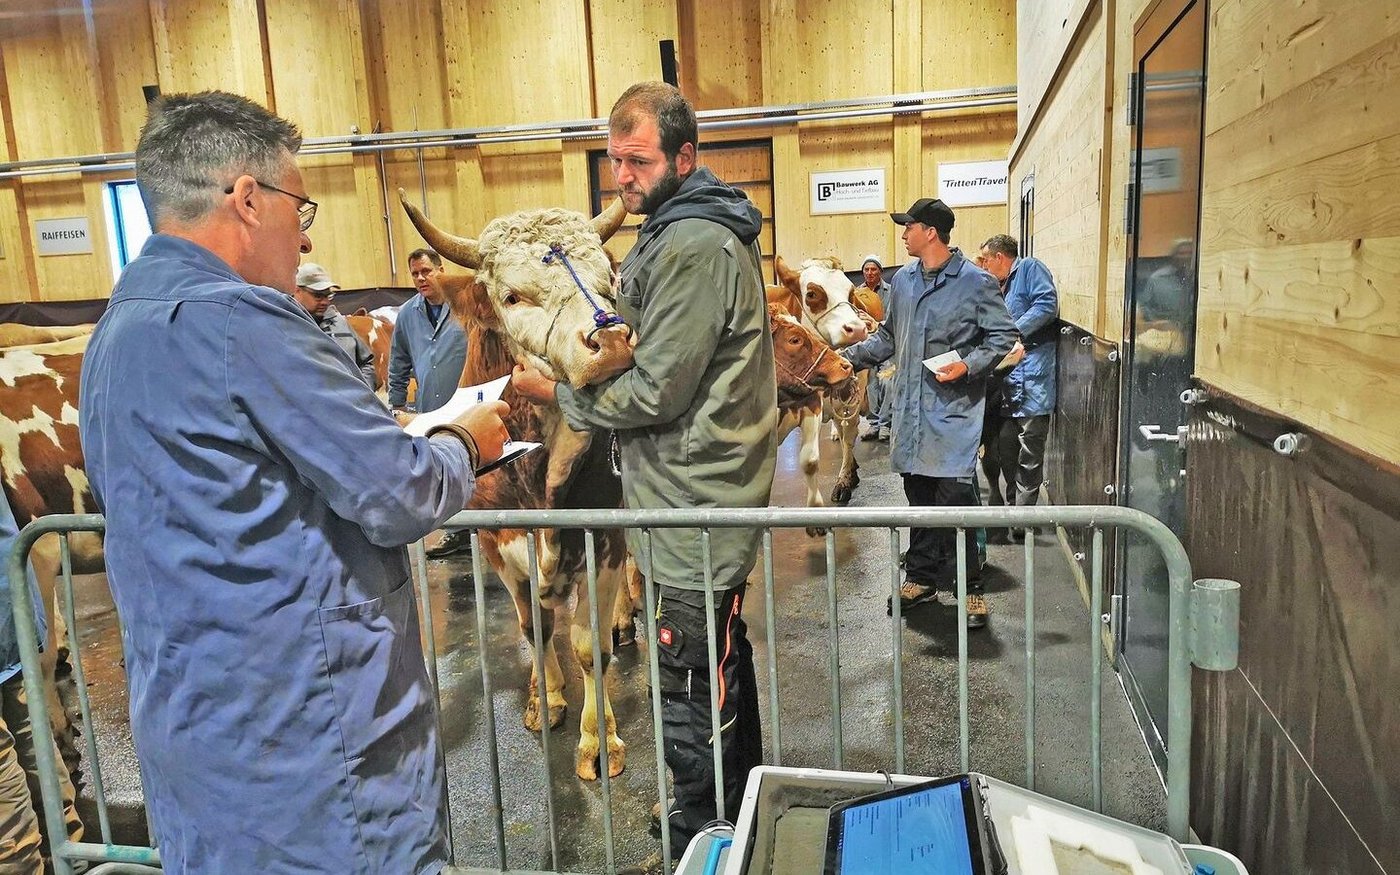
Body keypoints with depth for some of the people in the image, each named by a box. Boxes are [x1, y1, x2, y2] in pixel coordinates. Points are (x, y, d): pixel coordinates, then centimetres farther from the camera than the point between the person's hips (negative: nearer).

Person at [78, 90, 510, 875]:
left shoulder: (120, 327, 11)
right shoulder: (237, 318, -21)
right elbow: (399, 497, -20)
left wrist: (387, 443, 13)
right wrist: (465, 444, 0)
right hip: (305, 732, -9)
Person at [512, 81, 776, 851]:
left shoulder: (692, 246, -20)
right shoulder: (696, 227, 14)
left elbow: (657, 393, -21)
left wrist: (557, 394, -8)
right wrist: (626, 294, 5)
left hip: (694, 508, -11)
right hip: (711, 494, 11)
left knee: (689, 693, 2)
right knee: (722, 665, 23)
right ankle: (737, 816, 41)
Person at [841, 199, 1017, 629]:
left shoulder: (976, 281, -5)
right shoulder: (902, 280, 12)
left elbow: (1004, 335, -3)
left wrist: (968, 365, -16)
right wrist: (849, 355, 14)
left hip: (954, 410, -6)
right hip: (911, 408, 6)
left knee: (955, 495, -8)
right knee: (918, 496, 12)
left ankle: (970, 589, 4)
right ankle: (921, 577, 24)